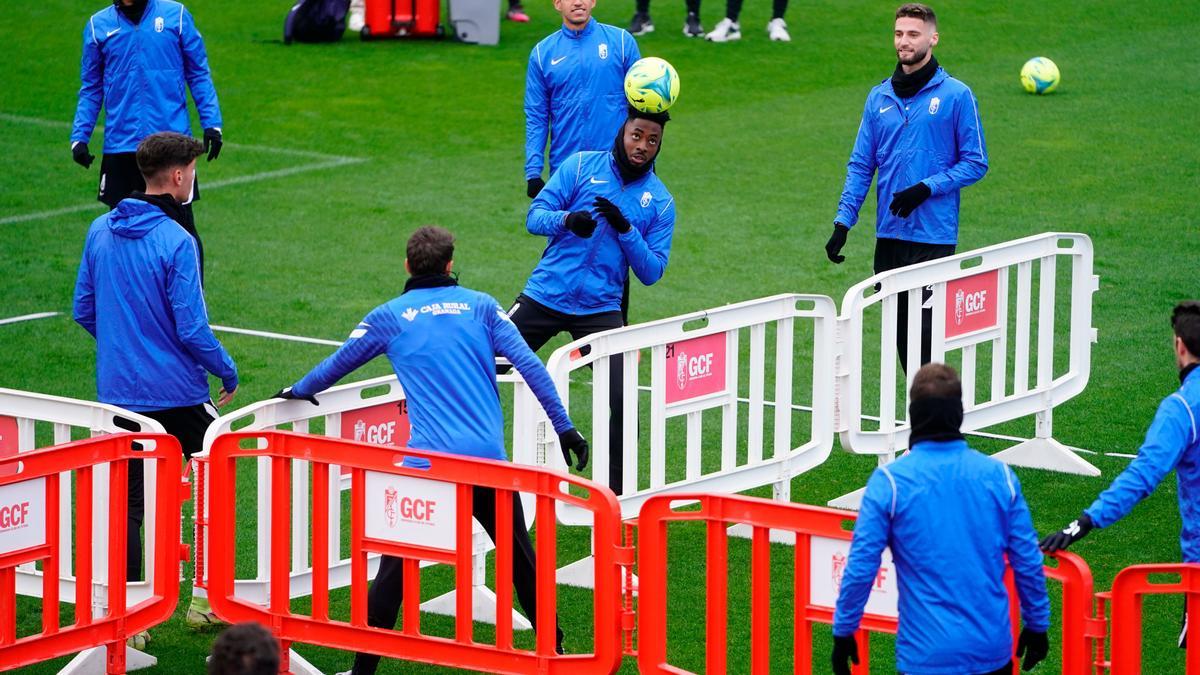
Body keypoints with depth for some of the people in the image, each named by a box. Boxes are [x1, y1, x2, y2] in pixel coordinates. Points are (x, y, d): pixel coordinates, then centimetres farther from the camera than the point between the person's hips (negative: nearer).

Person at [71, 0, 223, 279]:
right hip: (120, 148, 2)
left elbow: (199, 74, 6)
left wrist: (212, 124, -2)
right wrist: (79, 137, 3)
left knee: (182, 228, -1)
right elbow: (91, 88, 12)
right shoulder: (99, 25, 5)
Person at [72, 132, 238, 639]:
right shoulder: (176, 241, -17)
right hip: (178, 393, -5)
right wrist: (227, 370, -1)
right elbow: (192, 329, -18)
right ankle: (207, 596, 21)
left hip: (117, 391, 5)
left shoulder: (101, 231, 2)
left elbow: (84, 310, 10)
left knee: (126, 503, 7)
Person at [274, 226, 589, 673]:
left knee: (395, 567, 5)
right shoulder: (480, 306, 9)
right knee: (519, 554, 17)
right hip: (488, 458, 1)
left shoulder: (389, 317, 8)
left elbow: (337, 364, 21)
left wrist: (298, 391, 40)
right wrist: (563, 427, 6)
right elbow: (530, 367, 2)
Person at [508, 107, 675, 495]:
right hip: (544, 297, 0)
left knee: (622, 403, -12)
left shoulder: (660, 203, 3)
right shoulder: (582, 166, 0)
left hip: (600, 310, 0)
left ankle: (616, 492, 5)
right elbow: (535, 216, -4)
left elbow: (651, 273, 0)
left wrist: (625, 229, -16)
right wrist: (567, 220, -27)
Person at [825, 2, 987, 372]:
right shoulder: (879, 98, 11)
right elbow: (860, 165, 13)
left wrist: (926, 189, -14)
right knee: (900, 332, 7)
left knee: (928, 331, -11)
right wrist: (843, 221, 3)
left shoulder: (956, 95, -2)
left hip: (934, 235, -5)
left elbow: (976, 162, -2)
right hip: (889, 234, 5)